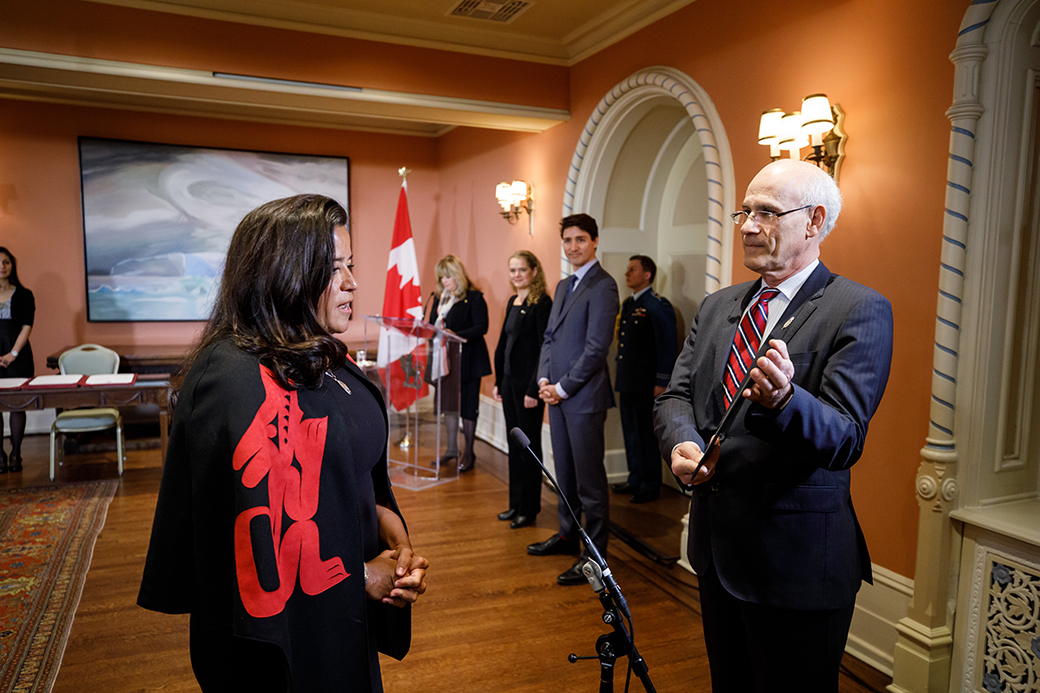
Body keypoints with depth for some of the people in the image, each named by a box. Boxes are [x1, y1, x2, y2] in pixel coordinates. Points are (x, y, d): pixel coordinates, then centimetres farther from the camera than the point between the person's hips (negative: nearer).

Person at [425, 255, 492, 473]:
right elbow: (432, 323, 17)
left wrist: (457, 335, -26)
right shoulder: (440, 298, 14)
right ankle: (452, 449, 25)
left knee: (467, 405, 1)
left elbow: (481, 327, -17)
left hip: (467, 360, -7)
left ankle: (469, 452, 12)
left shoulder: (474, 297, -9)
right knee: (448, 403, 13)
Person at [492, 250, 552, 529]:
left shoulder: (542, 302, -13)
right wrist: (498, 381, 14)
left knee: (529, 444, 3)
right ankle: (516, 503, 27)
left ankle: (529, 508, 15)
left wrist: (534, 389, -20)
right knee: (514, 443, 15)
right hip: (509, 380, 8)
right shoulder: (512, 302, 12)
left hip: (528, 383, -8)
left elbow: (545, 348, -17)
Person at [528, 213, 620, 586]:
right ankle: (568, 535, 32)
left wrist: (563, 387, -13)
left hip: (584, 398, -8)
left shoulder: (602, 286, -11)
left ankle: (595, 553, 11)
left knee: (589, 479, 0)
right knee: (564, 472, 18)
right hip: (557, 395, 8)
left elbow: (596, 348, -16)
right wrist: (544, 379, 3)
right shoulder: (563, 286, 17)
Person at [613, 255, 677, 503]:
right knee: (630, 432, 15)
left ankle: (650, 487, 12)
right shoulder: (628, 304, 15)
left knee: (647, 435, 0)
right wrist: (619, 371, 15)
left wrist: (661, 383, -16)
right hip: (627, 382, 8)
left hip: (646, 385, -8)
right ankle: (635, 480, 28)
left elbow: (669, 345, -14)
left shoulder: (658, 305, -11)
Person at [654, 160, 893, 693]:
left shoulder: (860, 311, -13)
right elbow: (675, 396, 5)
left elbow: (846, 438, -21)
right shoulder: (717, 307, 8)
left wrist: (783, 400, -41)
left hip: (796, 559, -6)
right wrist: (682, 443, -17)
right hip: (716, 548, 6)